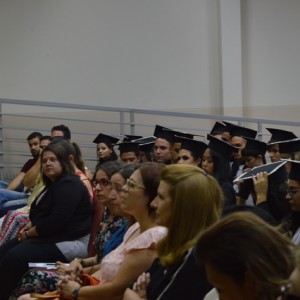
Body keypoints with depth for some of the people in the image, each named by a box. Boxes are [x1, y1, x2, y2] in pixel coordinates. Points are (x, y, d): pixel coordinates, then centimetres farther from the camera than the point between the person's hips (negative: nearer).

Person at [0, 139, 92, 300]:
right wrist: (30, 225, 5)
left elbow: (57, 221, -25)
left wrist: (29, 233, -13)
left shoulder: (69, 185, -16)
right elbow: (40, 213, 28)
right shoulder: (53, 184, 20)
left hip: (69, 242, -11)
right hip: (50, 236, 11)